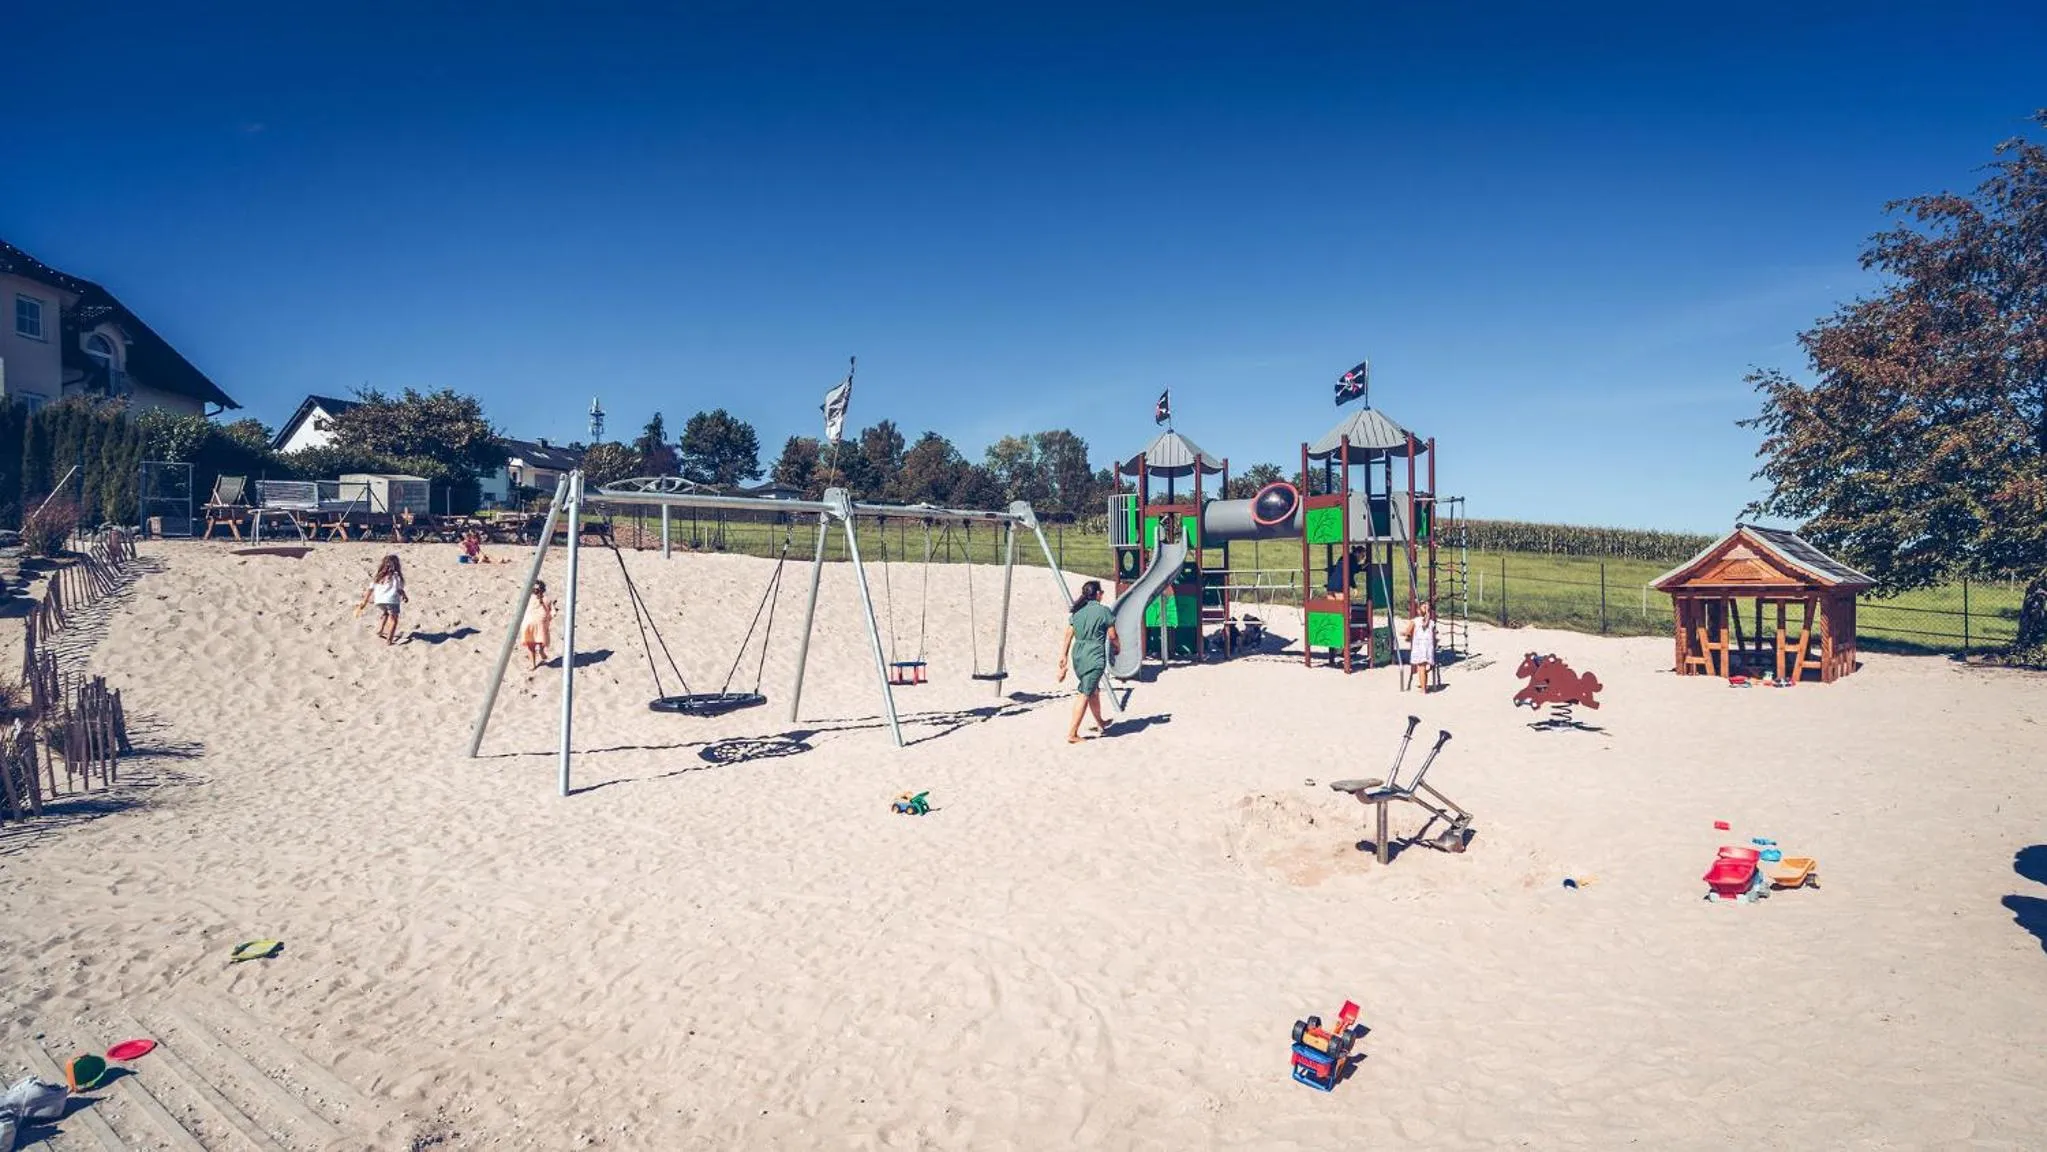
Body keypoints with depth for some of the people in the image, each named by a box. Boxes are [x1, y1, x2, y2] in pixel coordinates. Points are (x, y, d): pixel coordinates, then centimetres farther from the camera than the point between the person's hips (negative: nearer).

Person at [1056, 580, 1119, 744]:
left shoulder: (1077, 611, 9)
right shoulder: (1104, 611, -6)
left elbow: (1068, 637, 8)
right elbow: (1112, 636, -2)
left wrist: (1063, 659, 11)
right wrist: (1117, 647, 19)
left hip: (1077, 656, 7)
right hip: (1095, 657, -7)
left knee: (1094, 690, 23)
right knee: (1085, 694, -4)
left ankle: (1100, 724, 40)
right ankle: (1072, 734, -6)